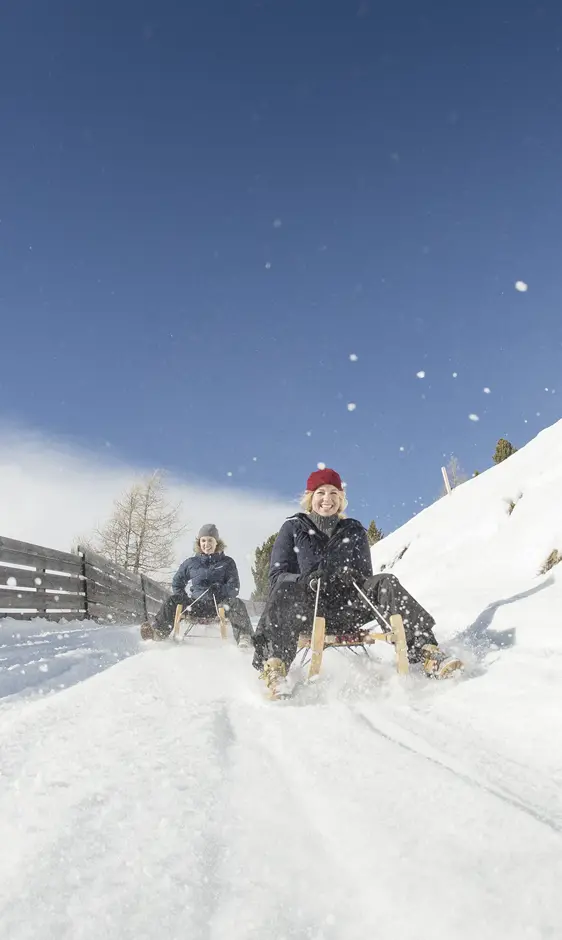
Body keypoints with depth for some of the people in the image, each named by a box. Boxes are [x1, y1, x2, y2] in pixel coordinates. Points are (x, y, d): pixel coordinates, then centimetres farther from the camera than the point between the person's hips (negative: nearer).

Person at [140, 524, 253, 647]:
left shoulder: (227, 562, 14)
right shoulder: (190, 563, 19)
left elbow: (234, 587, 5)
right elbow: (177, 584, 26)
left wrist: (220, 590, -18)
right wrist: (182, 598, 4)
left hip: (218, 605, -2)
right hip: (195, 605, 2)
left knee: (236, 603, -32)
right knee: (173, 600, -23)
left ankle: (244, 637, -48)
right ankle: (158, 630, -35)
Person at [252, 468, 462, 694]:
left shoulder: (354, 531, 15)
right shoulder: (293, 528, 9)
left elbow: (365, 575, 14)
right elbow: (278, 575, 1)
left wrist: (353, 577, -12)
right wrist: (305, 580, -21)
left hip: (345, 609, 2)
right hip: (305, 611, -2)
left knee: (386, 583, -22)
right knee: (285, 590, -35)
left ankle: (426, 652, -28)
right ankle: (274, 664, -48)